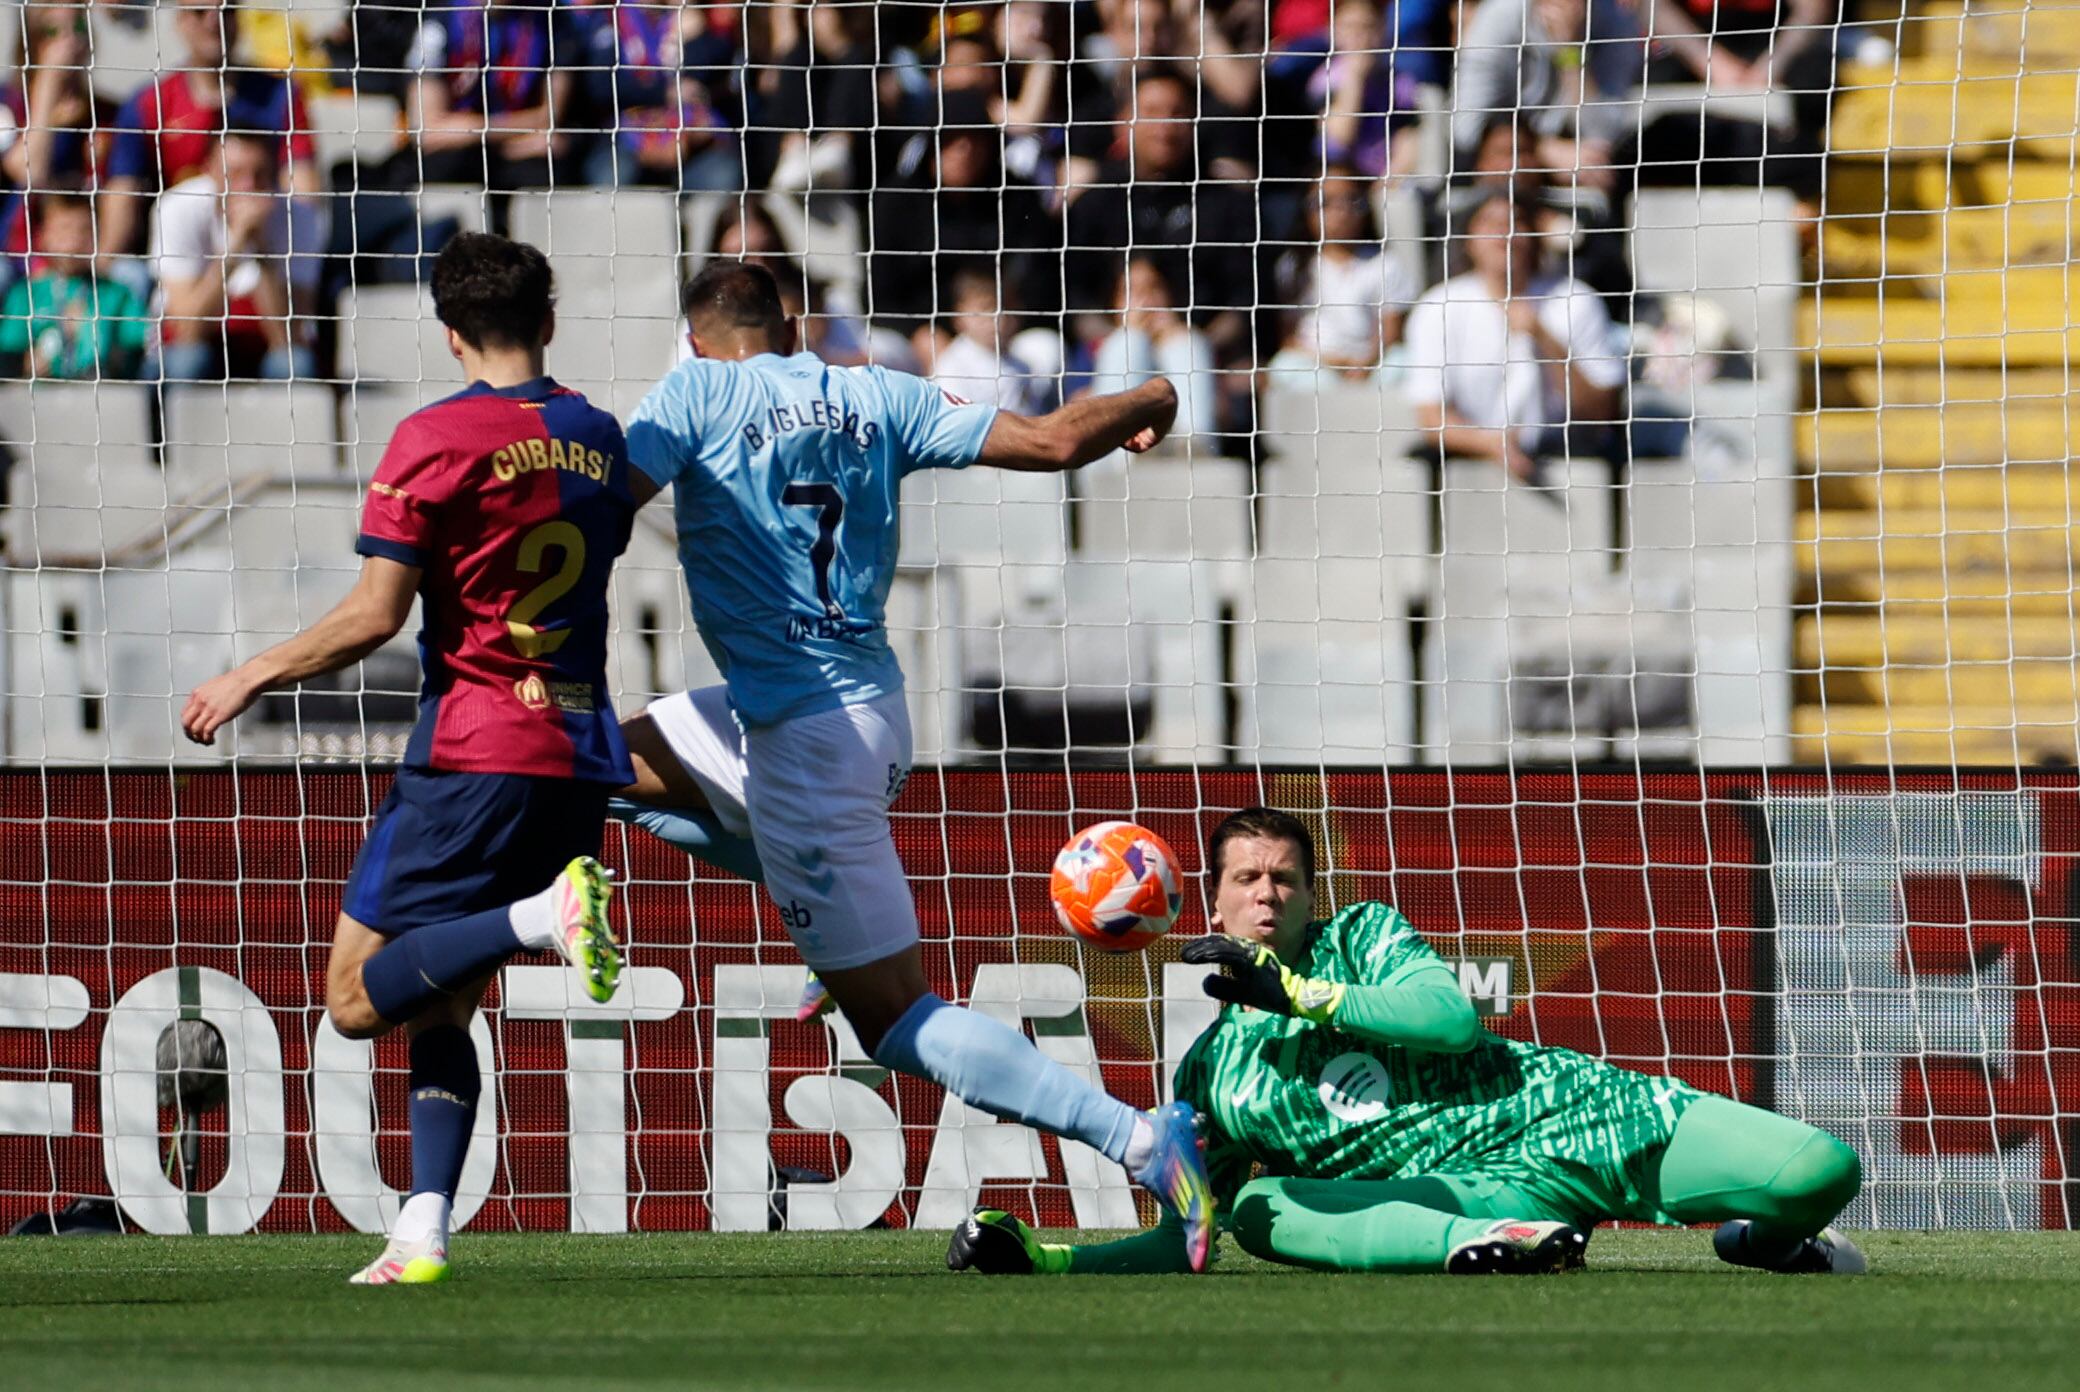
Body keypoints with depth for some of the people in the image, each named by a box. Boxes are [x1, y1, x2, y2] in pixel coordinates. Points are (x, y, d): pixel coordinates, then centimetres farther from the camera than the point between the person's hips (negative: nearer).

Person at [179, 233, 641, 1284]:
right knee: (440, 1007, 14)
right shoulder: (599, 438, 9)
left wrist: (255, 677, -1)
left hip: (474, 753, -7)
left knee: (359, 998, -4)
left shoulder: (435, 439, -8)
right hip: (583, 758, 7)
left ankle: (543, 916, -25)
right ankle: (423, 1233, 1)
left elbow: (373, 615, -11)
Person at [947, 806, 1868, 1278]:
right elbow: (1185, 1238, 11)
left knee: (1822, 1171, -18)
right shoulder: (1209, 1078, 11)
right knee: (1261, 1207, -28)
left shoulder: (1361, 936, 7)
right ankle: (1483, 1242, -46)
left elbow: (1454, 1017, -12)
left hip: (1580, 1115, -1)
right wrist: (1040, 1259, -2)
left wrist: (1298, 993, -14)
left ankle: (1765, 1238, 18)